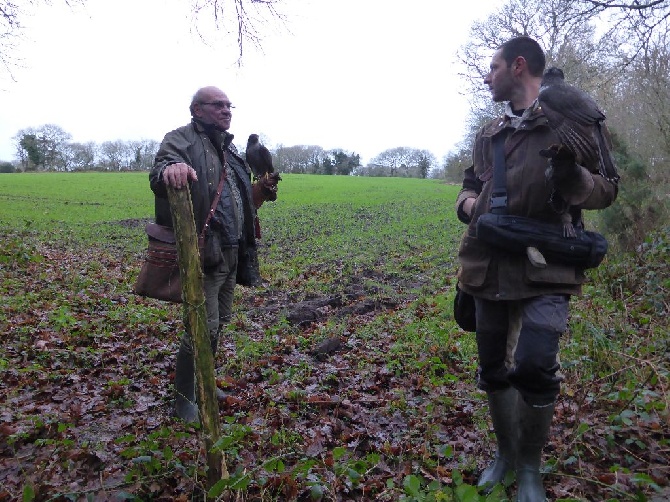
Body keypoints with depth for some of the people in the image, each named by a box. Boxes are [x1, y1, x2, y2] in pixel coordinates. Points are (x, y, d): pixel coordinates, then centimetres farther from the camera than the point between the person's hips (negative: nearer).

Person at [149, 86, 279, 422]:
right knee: (203, 326, -6)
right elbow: (157, 176, -29)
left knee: (219, 322, 18)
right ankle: (184, 398, 14)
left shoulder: (229, 147, 17)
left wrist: (262, 191, 7)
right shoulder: (181, 139, -9)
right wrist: (169, 169, -51)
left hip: (231, 253, 9)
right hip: (202, 253, -8)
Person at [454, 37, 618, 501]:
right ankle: (506, 451, 33)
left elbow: (606, 189, -2)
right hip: (491, 268, 5)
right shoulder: (487, 135, 16)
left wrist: (573, 177, -25)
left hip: (545, 269, -5)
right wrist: (469, 203, 0)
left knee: (534, 366, -17)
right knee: (493, 368, 11)